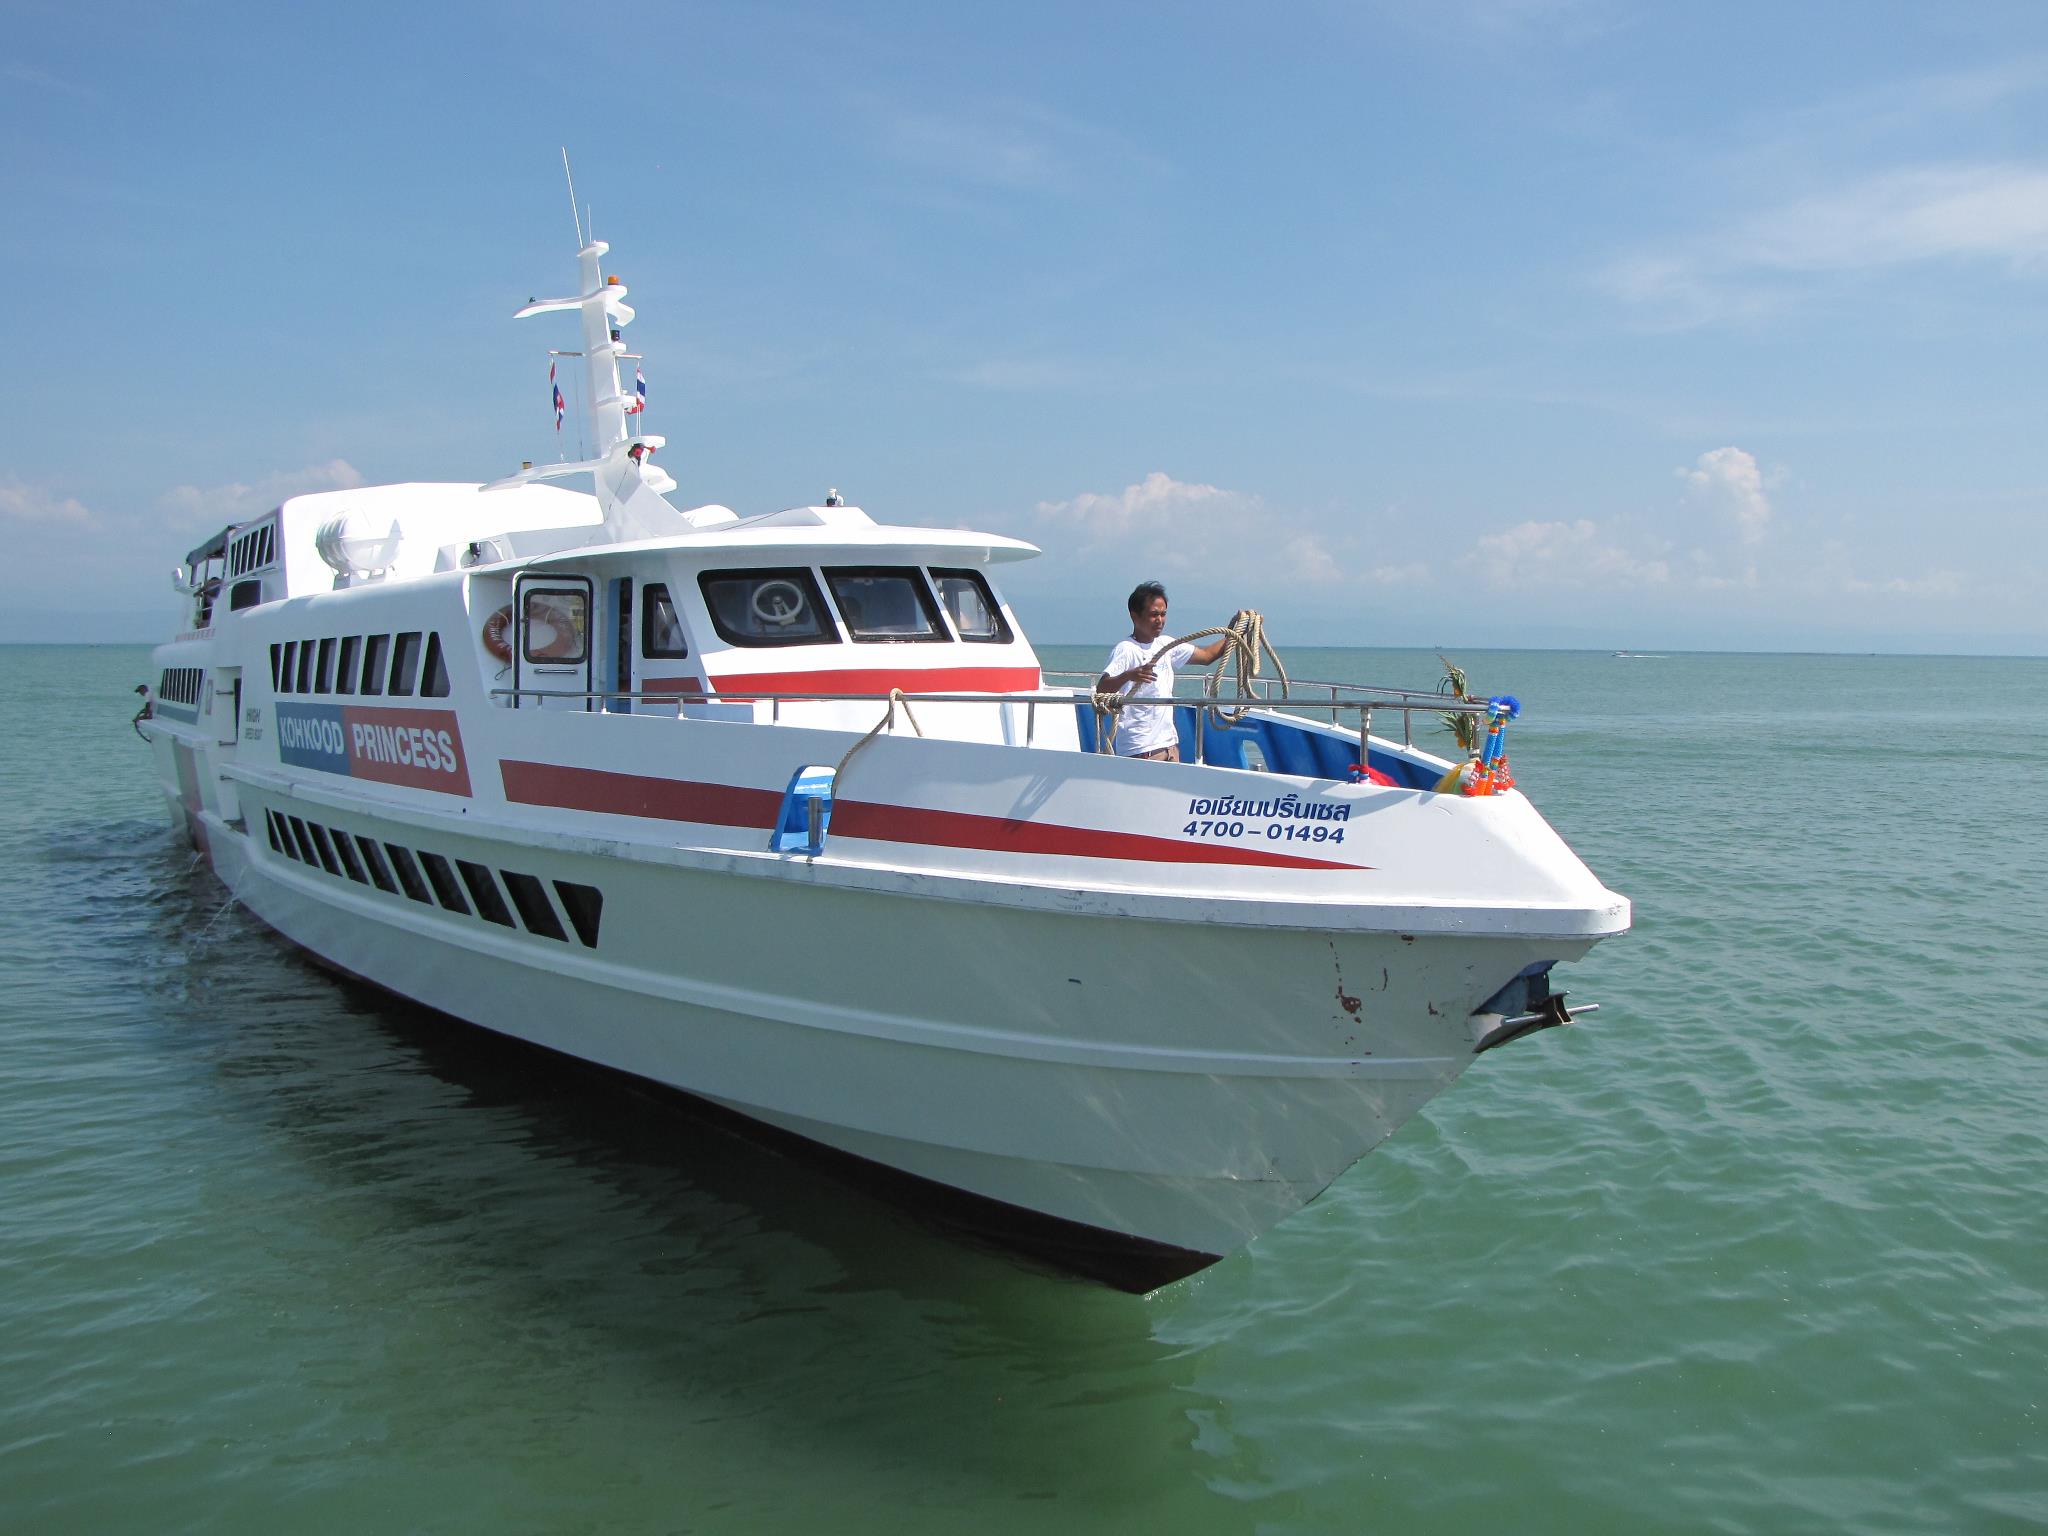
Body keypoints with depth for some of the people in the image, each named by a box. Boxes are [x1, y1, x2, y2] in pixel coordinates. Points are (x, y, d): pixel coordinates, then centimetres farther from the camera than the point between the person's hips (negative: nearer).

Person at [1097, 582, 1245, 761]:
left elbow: (1206, 655, 24)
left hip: (1170, 745, 8)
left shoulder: (1165, 644, 12)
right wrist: (1128, 675, -43)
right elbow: (1101, 690, -25)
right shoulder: (1125, 650, -12)